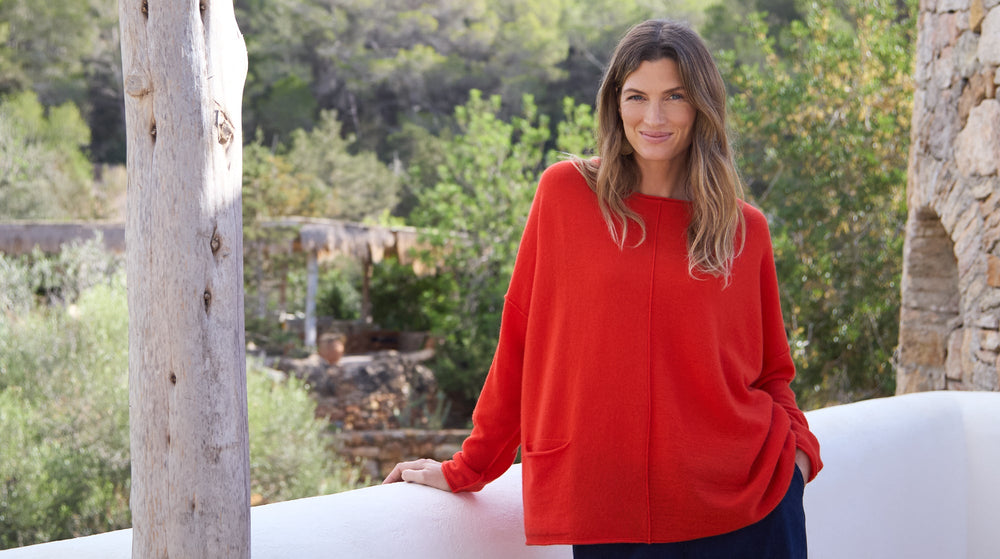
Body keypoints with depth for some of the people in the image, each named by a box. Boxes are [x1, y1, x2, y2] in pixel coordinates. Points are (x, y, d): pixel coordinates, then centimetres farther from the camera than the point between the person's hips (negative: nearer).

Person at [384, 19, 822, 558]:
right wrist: (469, 468, 8)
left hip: (742, 505, 1)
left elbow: (771, 371, 14)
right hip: (607, 511, -1)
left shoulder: (746, 230, 5)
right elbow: (521, 342, 5)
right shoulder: (564, 193, 0)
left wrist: (797, 446, -4)